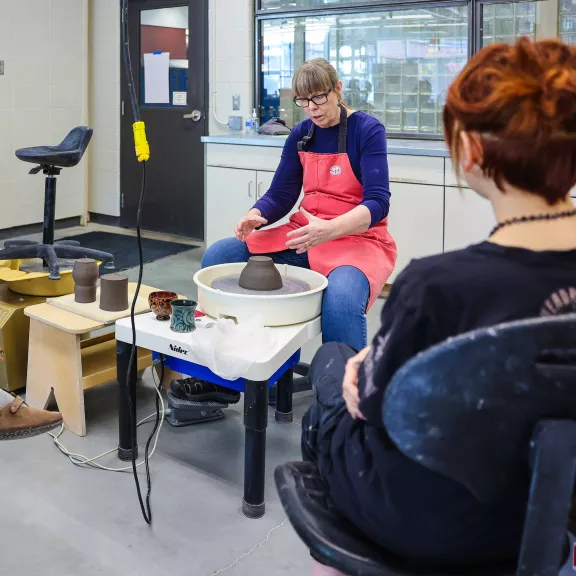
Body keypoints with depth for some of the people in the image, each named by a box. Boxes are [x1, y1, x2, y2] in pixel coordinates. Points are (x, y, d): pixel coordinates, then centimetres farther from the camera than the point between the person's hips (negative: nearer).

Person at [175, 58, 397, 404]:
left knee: (341, 298, -41)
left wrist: (330, 229, -35)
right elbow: (281, 196, 7)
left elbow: (377, 203, -18)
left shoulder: (368, 131, -9)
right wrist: (255, 217, -16)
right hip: (306, 234, 6)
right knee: (218, 256, -8)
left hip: (359, 238, -6)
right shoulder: (301, 135, 7)